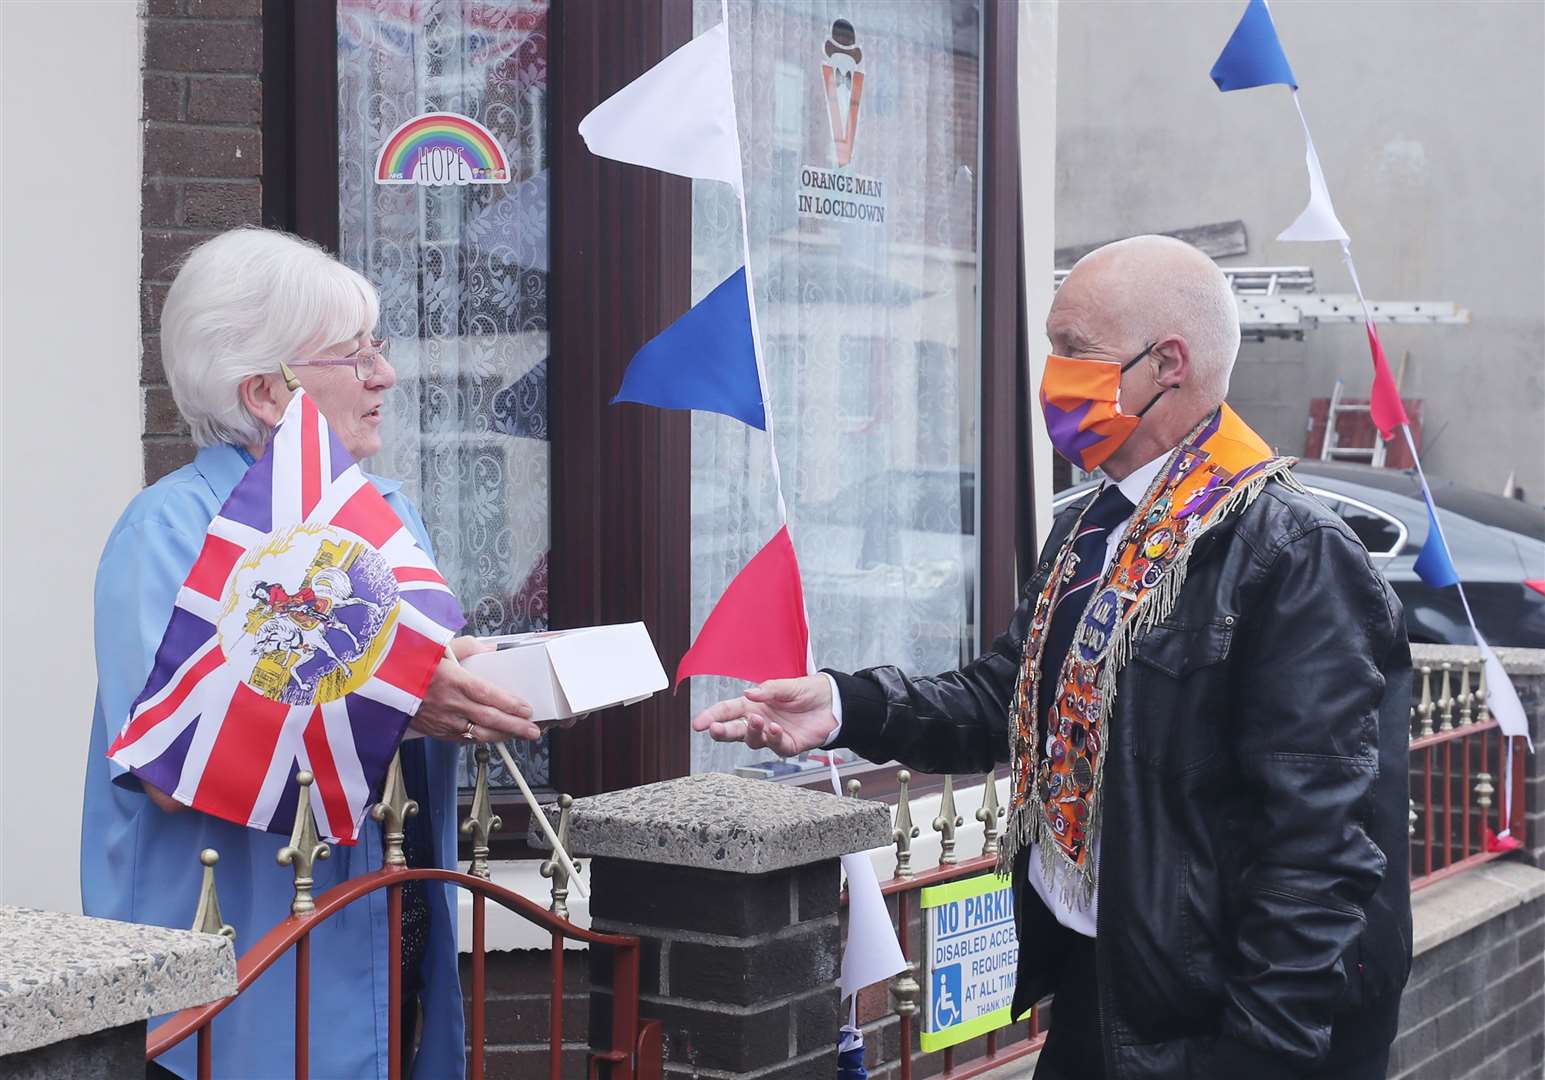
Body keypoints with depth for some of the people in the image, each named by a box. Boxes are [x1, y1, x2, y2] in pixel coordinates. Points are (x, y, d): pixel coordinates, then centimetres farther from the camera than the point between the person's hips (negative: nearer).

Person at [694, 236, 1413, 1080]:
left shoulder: (1294, 558, -18)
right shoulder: (1086, 532, 11)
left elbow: (1321, 841, -21)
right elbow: (1007, 697, 12)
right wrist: (845, 708, -4)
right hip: (1083, 986, 8)